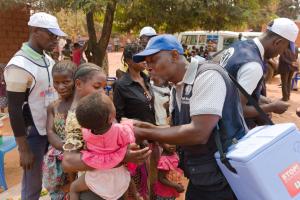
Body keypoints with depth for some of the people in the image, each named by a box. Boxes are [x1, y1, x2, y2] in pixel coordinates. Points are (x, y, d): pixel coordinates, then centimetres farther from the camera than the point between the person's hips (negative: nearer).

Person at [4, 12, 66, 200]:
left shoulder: (48, 59, 4)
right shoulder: (19, 65, -19)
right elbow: (14, 110, -18)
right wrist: (23, 149, -15)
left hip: (52, 128, 7)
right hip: (33, 132, -7)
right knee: (33, 183, 8)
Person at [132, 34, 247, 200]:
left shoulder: (208, 76, -20)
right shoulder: (176, 90, 5)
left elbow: (198, 133, -28)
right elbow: (181, 132, 8)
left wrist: (145, 134, -21)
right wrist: (150, 129, -8)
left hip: (228, 179, -7)